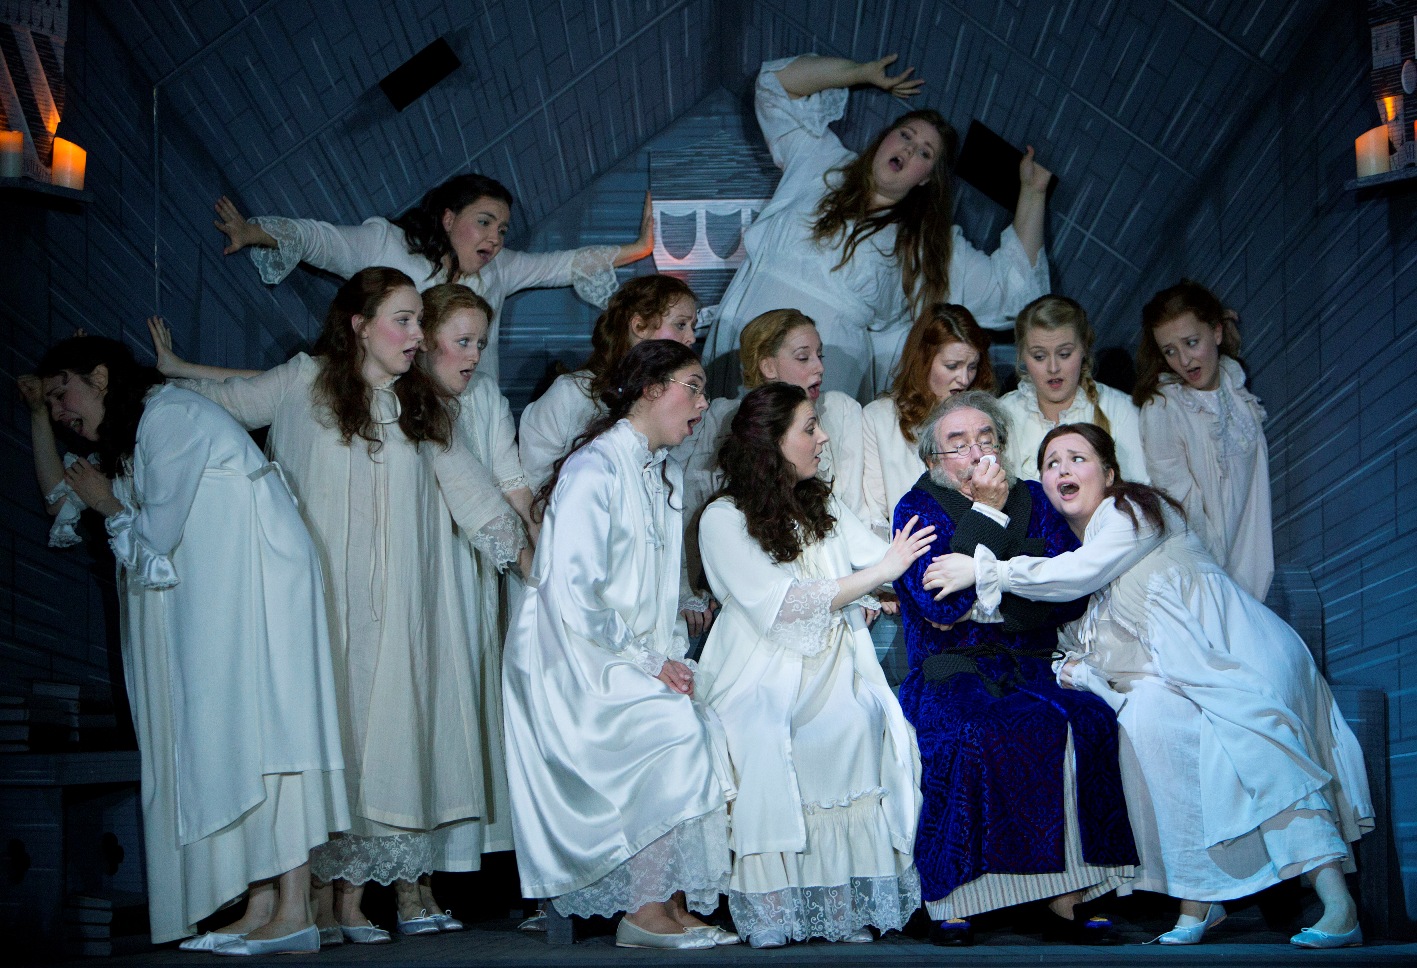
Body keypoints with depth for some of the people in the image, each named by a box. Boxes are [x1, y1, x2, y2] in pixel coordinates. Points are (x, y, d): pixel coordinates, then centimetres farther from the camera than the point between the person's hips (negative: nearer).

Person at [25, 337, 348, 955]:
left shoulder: (170, 414, -9)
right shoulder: (127, 441, 22)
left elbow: (159, 532, -12)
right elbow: (60, 500, 31)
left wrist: (107, 502, 6)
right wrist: (37, 413, 27)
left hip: (254, 584, -10)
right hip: (210, 602, 10)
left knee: (254, 730, -15)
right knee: (233, 741, 1)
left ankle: (293, 914, -18)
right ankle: (260, 908, -2)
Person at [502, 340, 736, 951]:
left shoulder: (663, 473, 15)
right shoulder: (595, 469, -14)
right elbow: (574, 594, -21)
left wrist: (674, 658, 3)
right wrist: (648, 662, -16)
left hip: (642, 660, 8)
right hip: (575, 664, -8)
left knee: (708, 731, -13)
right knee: (677, 732, -23)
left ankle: (675, 907, -8)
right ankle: (646, 916, -12)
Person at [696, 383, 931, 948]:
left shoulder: (825, 507, 20)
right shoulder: (723, 520, -1)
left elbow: (882, 560, 11)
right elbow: (783, 606, -11)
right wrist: (878, 573, -12)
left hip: (832, 665, 4)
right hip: (762, 667, -4)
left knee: (858, 719, -29)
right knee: (766, 732, -35)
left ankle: (847, 903, -24)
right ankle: (771, 906, -25)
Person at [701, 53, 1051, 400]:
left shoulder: (929, 243, 19)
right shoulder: (822, 164, 20)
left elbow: (1010, 285, 14)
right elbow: (777, 83, 23)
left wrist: (1032, 194, 13)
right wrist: (865, 73, 22)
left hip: (832, 362, 0)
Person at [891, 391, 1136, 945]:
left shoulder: (1030, 500, 15)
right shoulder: (917, 508, 7)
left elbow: (1072, 592, 3)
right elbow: (938, 603, -11)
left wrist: (988, 603, -8)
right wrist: (986, 512, -10)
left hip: (1031, 667, 3)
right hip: (951, 675, -2)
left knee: (1087, 722, -28)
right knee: (973, 735, -35)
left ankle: (1065, 897, -22)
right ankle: (954, 901, -25)